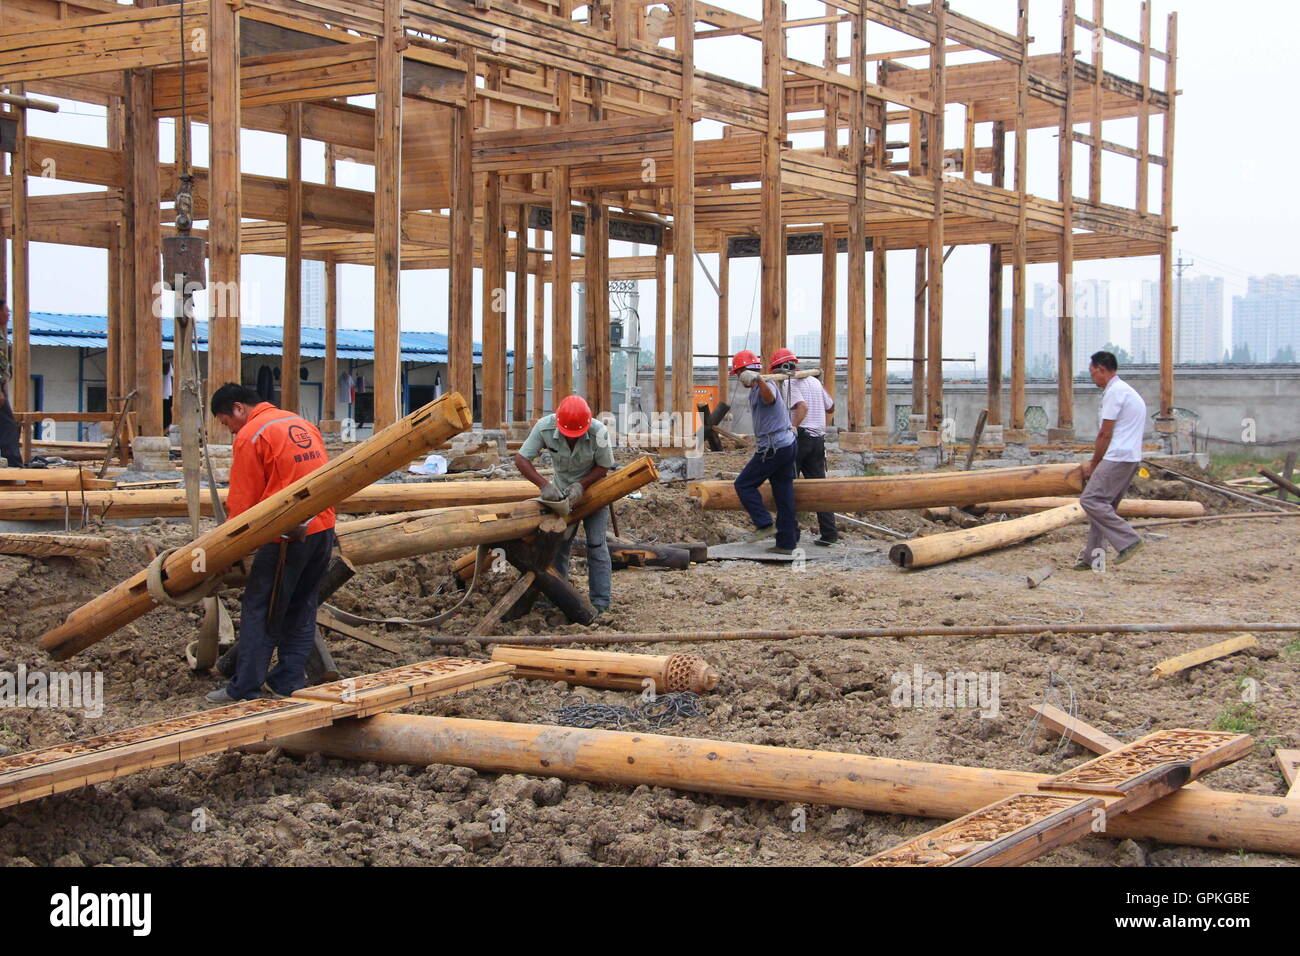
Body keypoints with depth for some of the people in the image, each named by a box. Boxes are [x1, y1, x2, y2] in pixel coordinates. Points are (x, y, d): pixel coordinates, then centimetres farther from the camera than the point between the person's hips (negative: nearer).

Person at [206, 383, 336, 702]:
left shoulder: (250, 436, -7)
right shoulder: (303, 424, 17)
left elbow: (243, 500, -6)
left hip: (287, 534, -8)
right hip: (323, 528, 8)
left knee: (259, 610, 0)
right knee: (301, 608, 15)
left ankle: (245, 690, 2)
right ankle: (288, 682, 18)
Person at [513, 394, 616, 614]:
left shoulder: (598, 432, -31)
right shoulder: (545, 427, -27)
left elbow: (604, 467, -17)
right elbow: (521, 459, -24)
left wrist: (581, 485, -31)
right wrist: (545, 485, -35)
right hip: (562, 491, 3)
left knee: (596, 544, -8)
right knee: (559, 543, 5)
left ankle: (600, 602, -4)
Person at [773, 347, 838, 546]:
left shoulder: (789, 383, -6)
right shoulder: (814, 382, 15)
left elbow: (802, 406, -22)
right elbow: (831, 407, 26)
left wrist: (793, 427, -31)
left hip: (799, 438, -7)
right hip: (818, 439, 7)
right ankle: (829, 533, 0)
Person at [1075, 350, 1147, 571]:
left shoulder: (1114, 392, -11)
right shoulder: (1126, 391, 23)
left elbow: (1105, 434, -11)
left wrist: (1093, 464, -1)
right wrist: (1097, 463, 24)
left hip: (1118, 458, -10)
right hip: (1131, 457, 10)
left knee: (1091, 500, -13)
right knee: (1102, 503, 11)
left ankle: (1128, 541, -15)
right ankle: (1093, 557, 11)